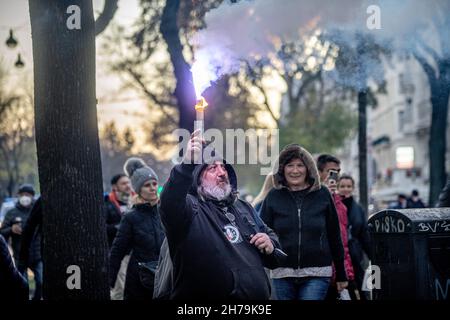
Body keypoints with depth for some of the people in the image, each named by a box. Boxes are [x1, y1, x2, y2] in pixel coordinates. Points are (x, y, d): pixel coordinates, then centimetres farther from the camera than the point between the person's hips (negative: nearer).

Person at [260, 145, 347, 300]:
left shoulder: (322, 195, 3)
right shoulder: (273, 197, 4)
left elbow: (334, 236, 6)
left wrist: (341, 274, 8)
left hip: (317, 274, -1)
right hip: (283, 273, 1)